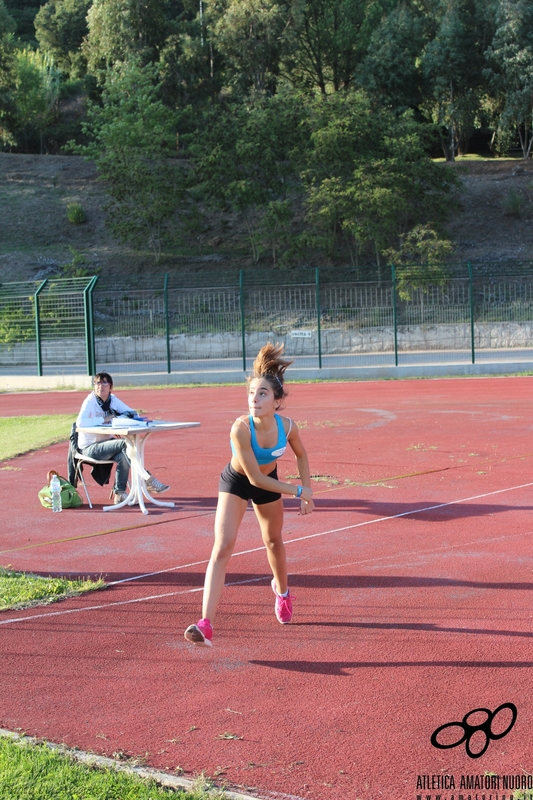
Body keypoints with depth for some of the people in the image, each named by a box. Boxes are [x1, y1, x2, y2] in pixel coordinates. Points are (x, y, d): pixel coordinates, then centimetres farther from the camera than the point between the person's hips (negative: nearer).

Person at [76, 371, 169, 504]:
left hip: (106, 443, 6)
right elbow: (80, 422, -30)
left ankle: (119, 493, -15)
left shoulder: (113, 399, 3)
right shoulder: (90, 401, -14)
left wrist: (121, 416, -15)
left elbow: (133, 413, 6)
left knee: (122, 457, -27)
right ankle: (147, 480, -21)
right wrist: (104, 419, -26)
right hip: (90, 448, -6)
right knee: (125, 444, -26)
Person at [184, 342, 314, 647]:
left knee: (274, 542, 21)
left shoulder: (287, 426, -25)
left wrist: (307, 489, -5)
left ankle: (282, 590, 54)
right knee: (223, 547, -18)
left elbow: (301, 454, -1)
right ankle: (206, 624, -22)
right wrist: (298, 491, -26)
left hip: (269, 483, 4)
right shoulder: (240, 429, -36)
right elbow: (255, 477, -30)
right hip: (236, 482, -4)